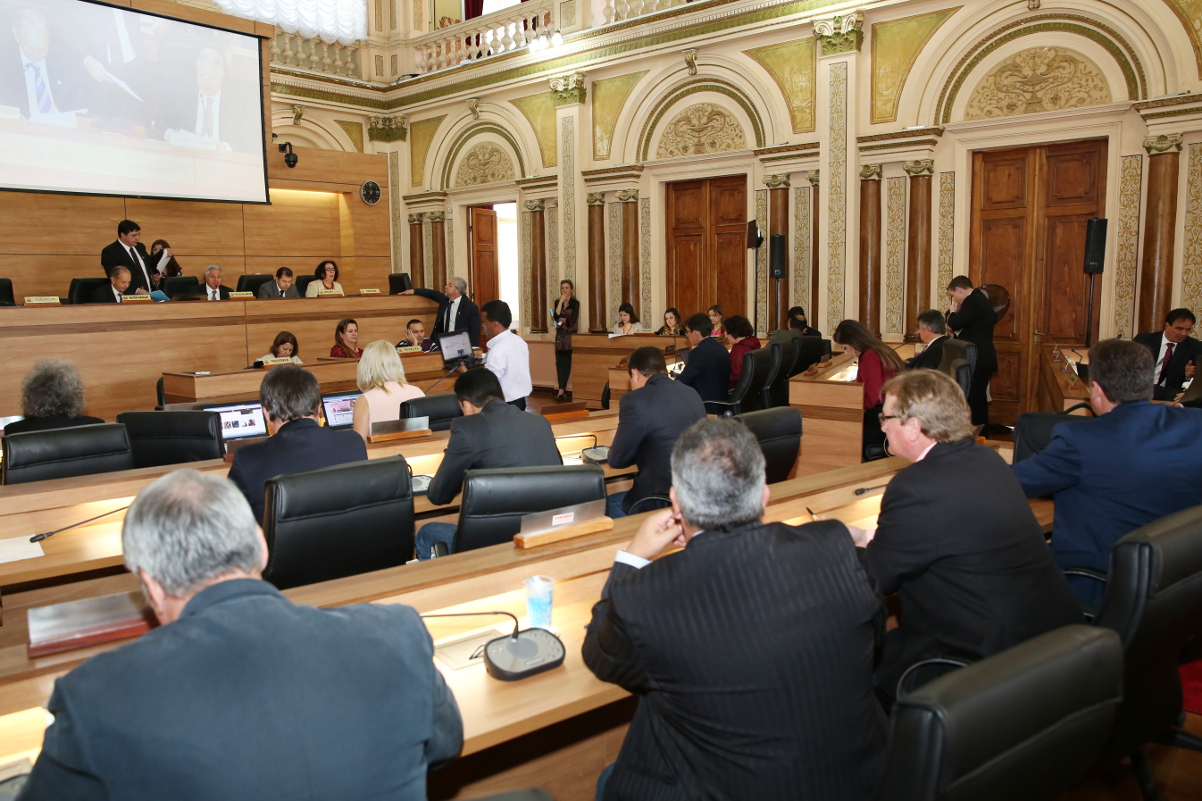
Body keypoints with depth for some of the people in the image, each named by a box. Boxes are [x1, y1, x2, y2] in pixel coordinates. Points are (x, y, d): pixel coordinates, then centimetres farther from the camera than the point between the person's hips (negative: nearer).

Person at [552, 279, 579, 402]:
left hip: (570, 335, -4)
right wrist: (561, 301, -11)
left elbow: (572, 320, -10)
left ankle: (561, 390, -2)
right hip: (560, 334, 4)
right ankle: (563, 390, -3)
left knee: (566, 362, -3)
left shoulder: (575, 303, -3)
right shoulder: (557, 302, 9)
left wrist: (561, 319, 1)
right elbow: (556, 316, -8)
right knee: (559, 362, -3)